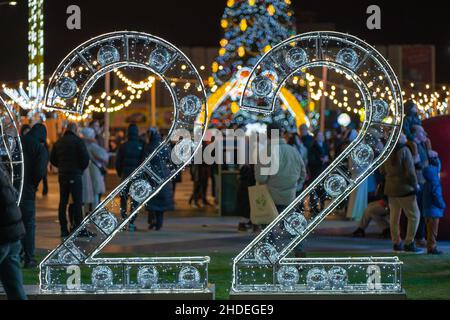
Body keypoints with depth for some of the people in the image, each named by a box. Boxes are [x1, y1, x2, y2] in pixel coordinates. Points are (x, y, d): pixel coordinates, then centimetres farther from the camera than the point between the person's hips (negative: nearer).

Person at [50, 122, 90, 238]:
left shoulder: (58, 142, 9)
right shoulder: (78, 141, -8)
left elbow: (52, 159, 11)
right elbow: (85, 158, -12)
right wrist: (81, 168, 4)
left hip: (62, 175, 5)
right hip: (75, 175, -5)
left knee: (63, 202, 8)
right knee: (77, 202, -3)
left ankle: (64, 229, 7)